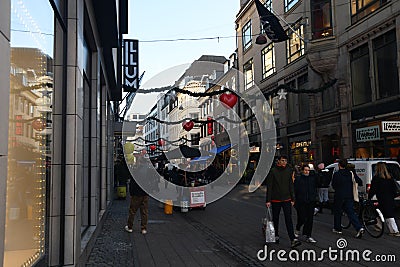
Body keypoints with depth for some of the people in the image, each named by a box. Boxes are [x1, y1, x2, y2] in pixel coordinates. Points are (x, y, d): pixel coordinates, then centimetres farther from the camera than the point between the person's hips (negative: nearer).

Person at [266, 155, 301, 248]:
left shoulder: (289, 171, 4)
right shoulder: (273, 171, -6)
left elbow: (291, 186, 9)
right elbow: (269, 186, -6)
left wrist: (293, 199, 6)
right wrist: (268, 200, -9)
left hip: (287, 199, 2)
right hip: (275, 199, -1)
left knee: (288, 219, -6)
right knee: (275, 219, 12)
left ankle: (293, 240, -10)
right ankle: (276, 236, 29)